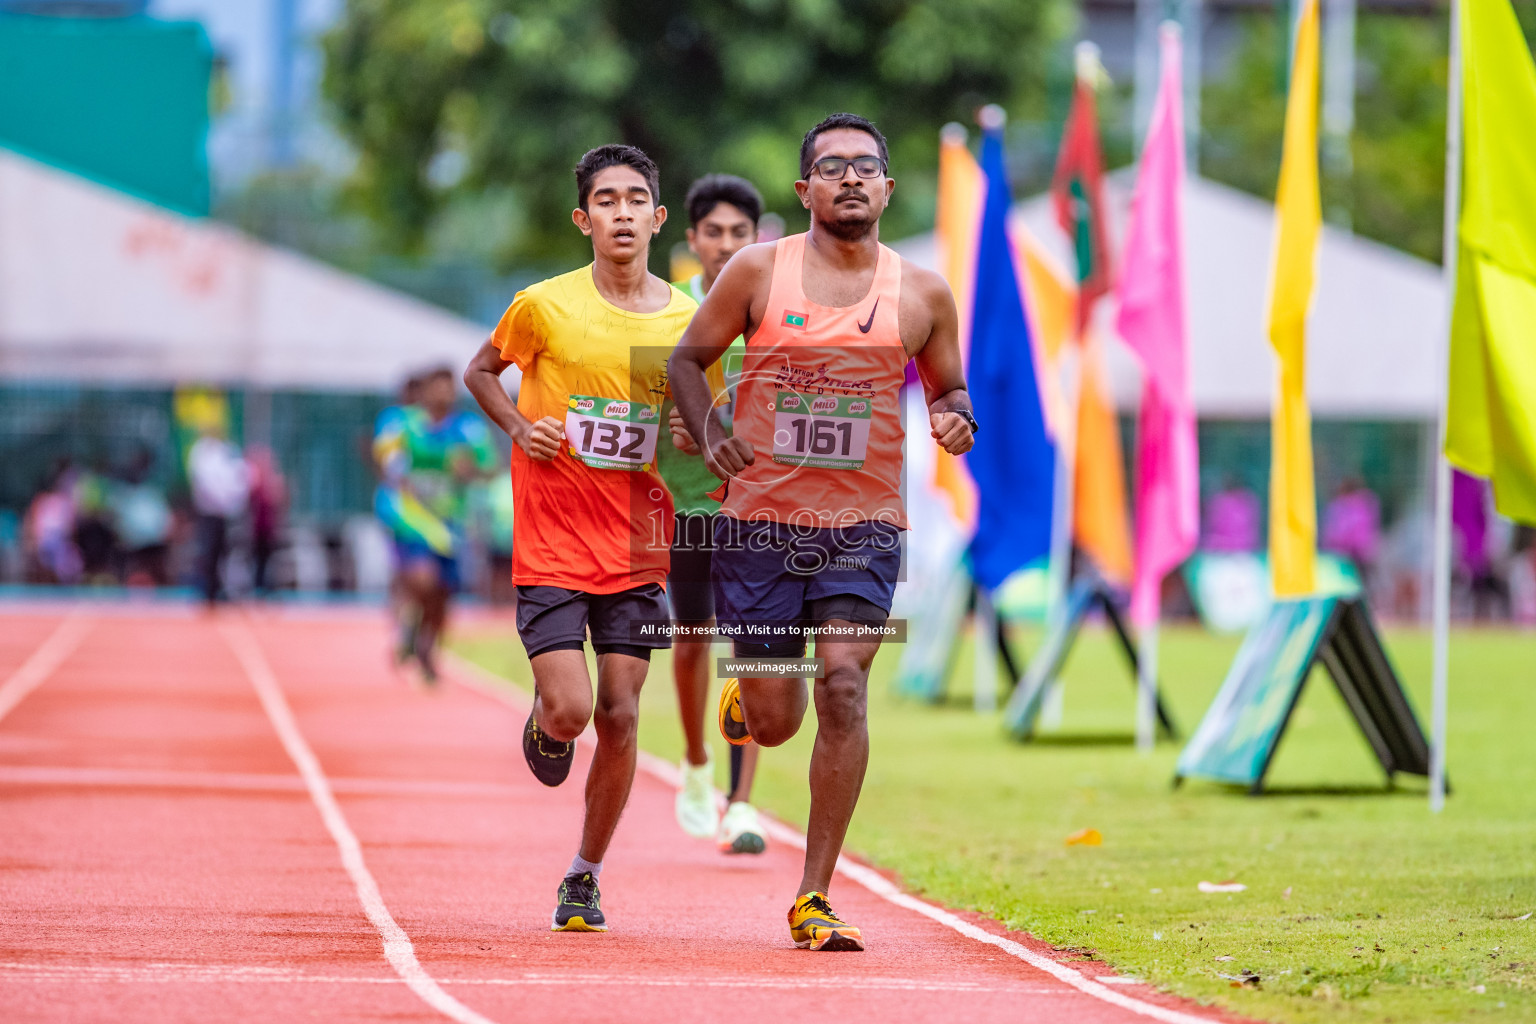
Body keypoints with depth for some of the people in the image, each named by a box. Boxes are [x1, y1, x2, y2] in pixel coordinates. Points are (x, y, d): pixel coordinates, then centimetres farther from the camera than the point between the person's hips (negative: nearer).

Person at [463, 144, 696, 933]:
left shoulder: (688, 320, 1)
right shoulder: (545, 306, -7)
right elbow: (480, 373, 11)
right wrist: (518, 427, -7)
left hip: (638, 553, 2)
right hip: (552, 548, -2)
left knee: (619, 716, -1)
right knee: (571, 710, -13)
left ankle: (585, 877, 17)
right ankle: (545, 725, 26)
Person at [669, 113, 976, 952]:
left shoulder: (922, 294, 3)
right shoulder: (759, 271, -1)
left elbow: (948, 388, 15)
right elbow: (687, 359, 8)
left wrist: (954, 418, -8)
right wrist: (708, 434, -10)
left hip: (864, 525, 0)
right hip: (761, 517, 0)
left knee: (843, 686, -18)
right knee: (775, 720, 0)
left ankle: (815, 896, -10)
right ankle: (745, 700, 42)